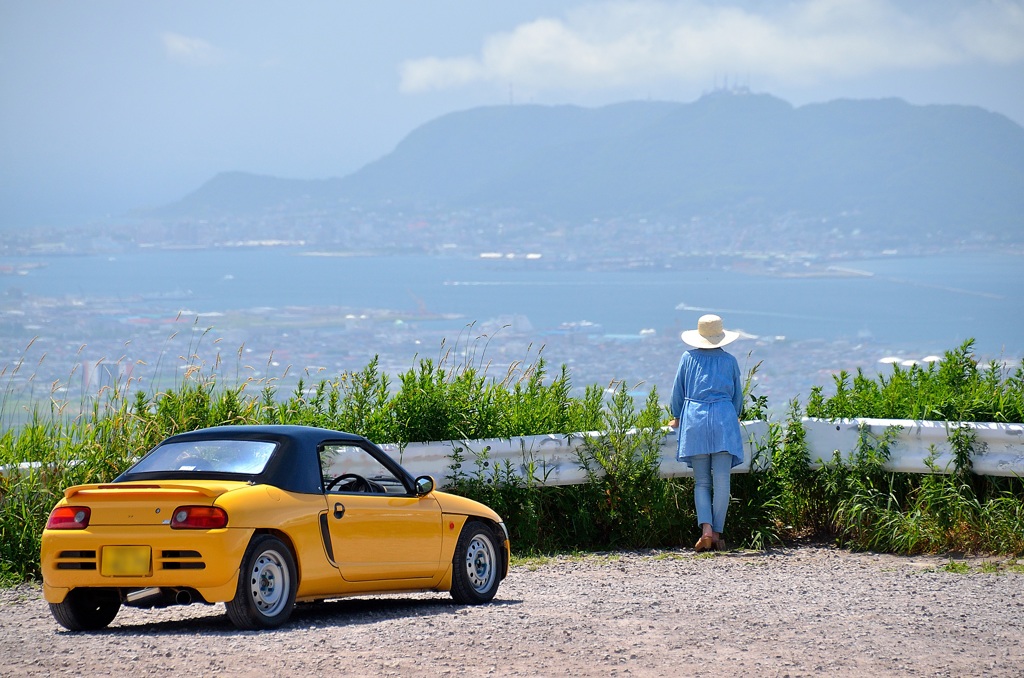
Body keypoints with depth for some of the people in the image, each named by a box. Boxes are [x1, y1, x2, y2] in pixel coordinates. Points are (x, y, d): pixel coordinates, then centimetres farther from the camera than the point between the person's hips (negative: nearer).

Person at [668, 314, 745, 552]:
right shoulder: (729, 361, 9)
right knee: (721, 481, 0)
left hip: (694, 419, 1)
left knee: (701, 482, 4)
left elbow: (677, 392, 12)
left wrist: (676, 418, 27)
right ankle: (717, 532, -1)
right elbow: (738, 395, 17)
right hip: (723, 417, -1)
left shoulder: (688, 358, 8)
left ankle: (706, 529, -13)